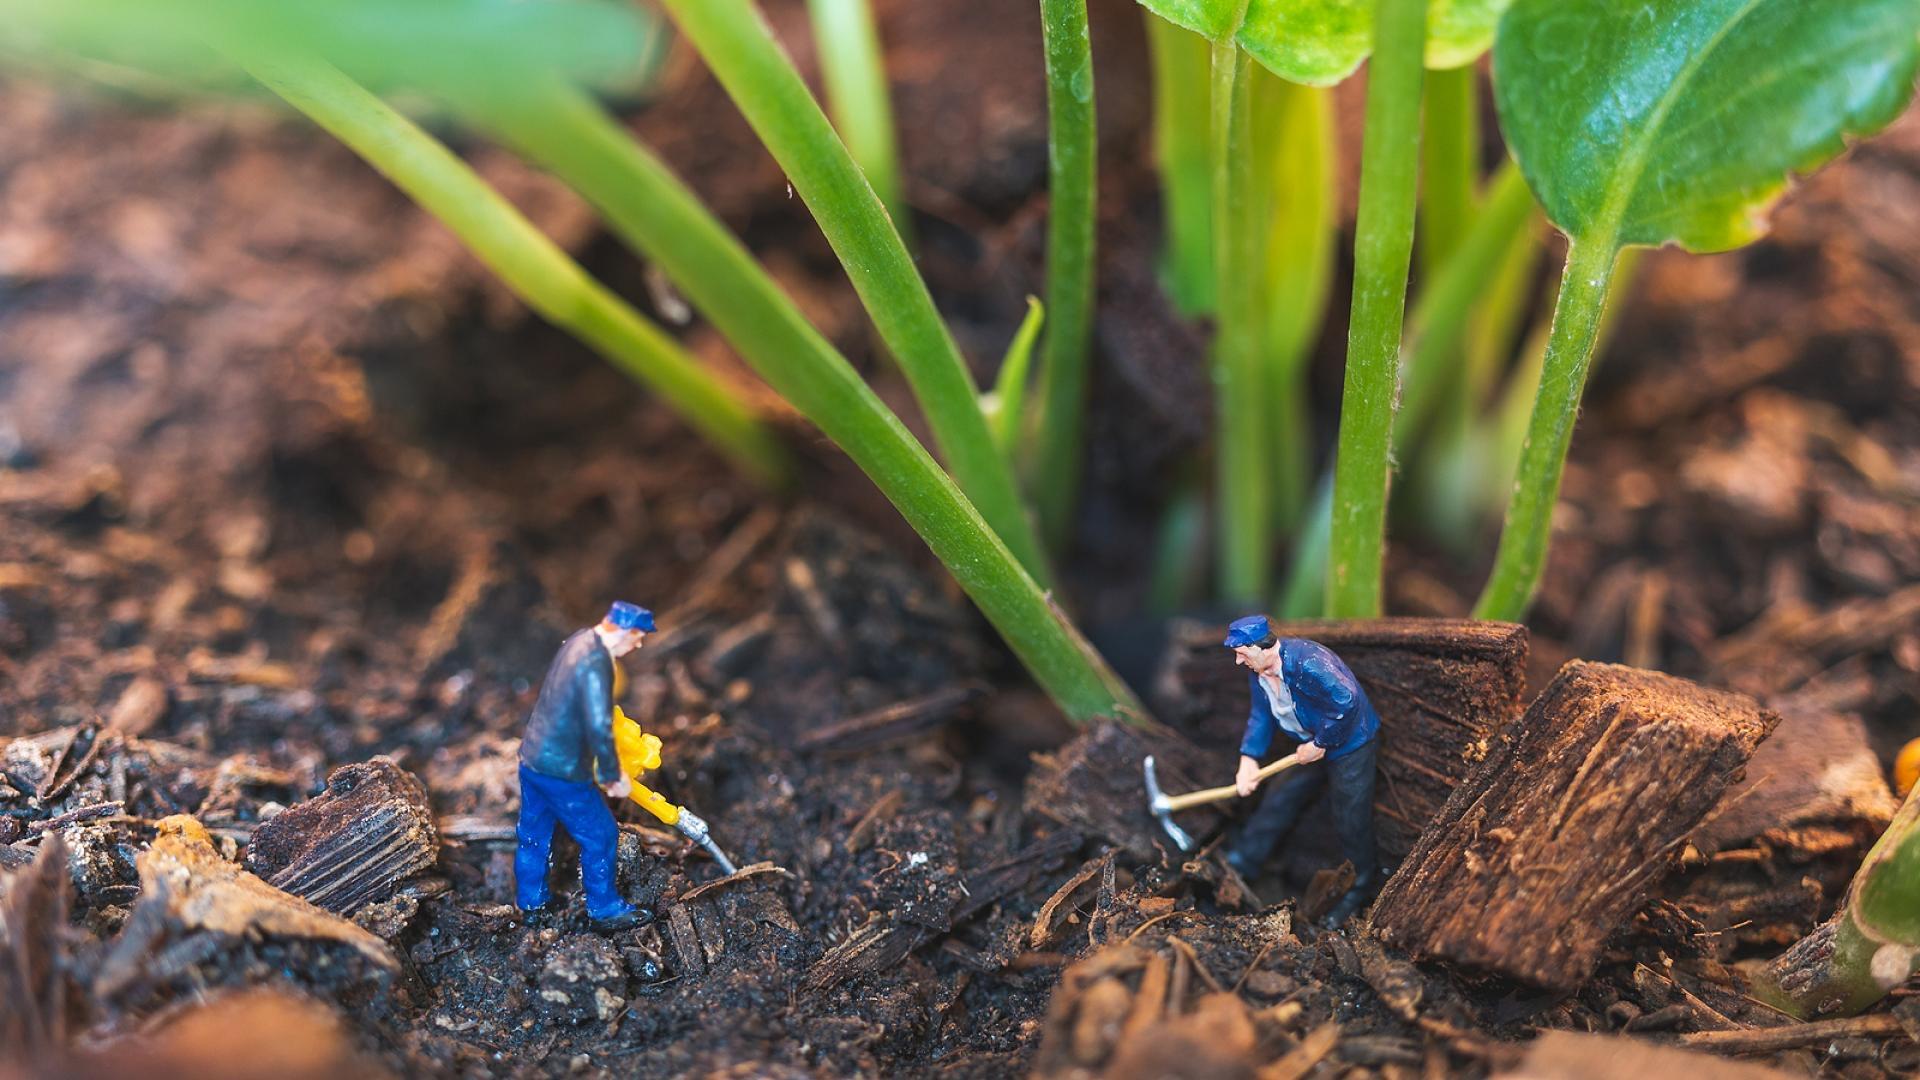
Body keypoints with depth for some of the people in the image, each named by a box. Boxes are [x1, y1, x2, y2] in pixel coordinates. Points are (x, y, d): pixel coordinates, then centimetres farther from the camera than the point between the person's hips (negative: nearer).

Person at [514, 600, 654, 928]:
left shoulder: (581, 640, 2)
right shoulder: (596, 664, -28)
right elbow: (599, 729, -32)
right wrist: (614, 777, -19)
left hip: (532, 756, 9)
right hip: (561, 770, -9)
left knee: (535, 830, 25)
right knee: (600, 836, 8)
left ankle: (530, 897, 42)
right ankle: (605, 909, 22)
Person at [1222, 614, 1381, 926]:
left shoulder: (1306, 663, -35)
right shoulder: (1257, 669, -6)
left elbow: (1346, 703, -35)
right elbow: (1262, 714, 4)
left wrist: (1320, 744, -24)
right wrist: (1249, 759, -7)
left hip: (1348, 745, -8)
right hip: (1312, 745, 9)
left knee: (1350, 821, 1)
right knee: (1280, 799, 13)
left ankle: (1363, 885, 22)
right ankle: (1244, 861, 23)